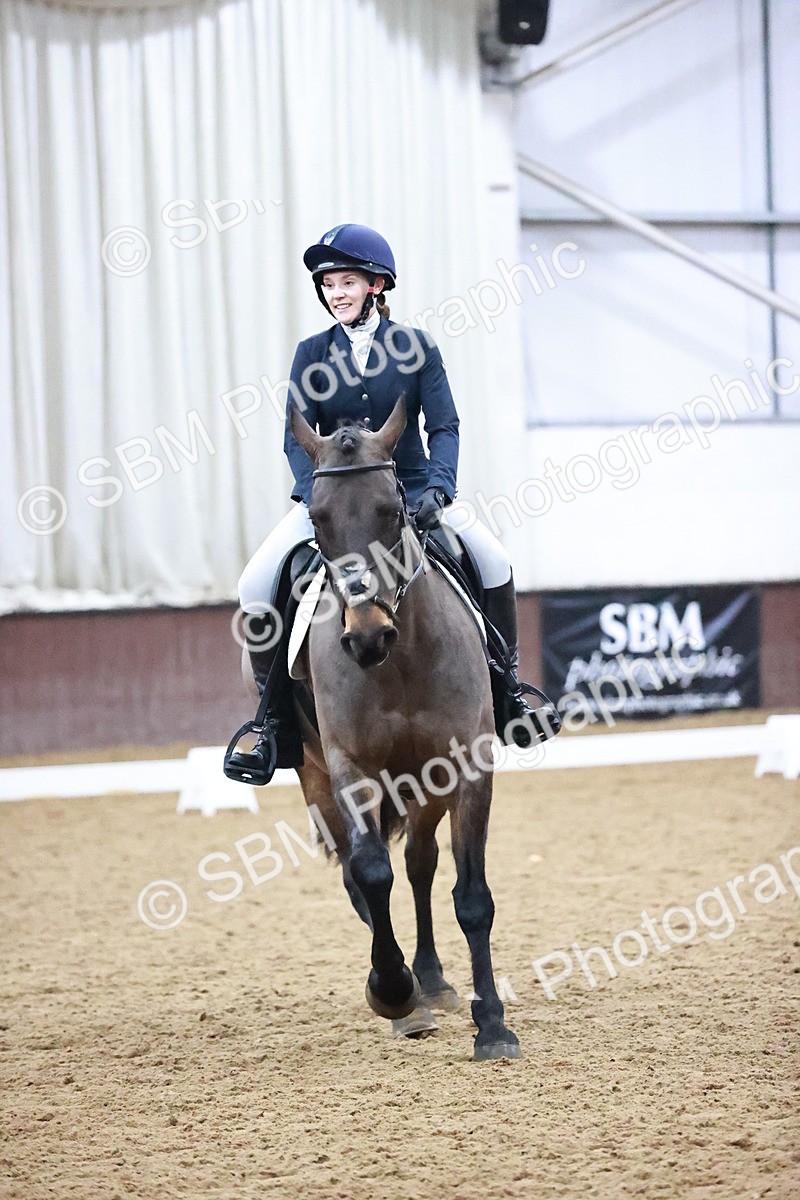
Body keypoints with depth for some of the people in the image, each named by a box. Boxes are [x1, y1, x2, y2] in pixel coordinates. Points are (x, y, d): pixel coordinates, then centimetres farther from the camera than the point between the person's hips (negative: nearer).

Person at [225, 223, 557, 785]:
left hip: (410, 489, 0)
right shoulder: (312, 354, 2)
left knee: (494, 562, -20)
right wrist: (320, 496, -22)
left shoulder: (416, 346, 0)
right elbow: (297, 438, -4)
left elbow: (444, 426, -5)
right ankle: (277, 716, -7)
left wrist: (438, 488, -23)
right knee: (256, 585, -20)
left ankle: (506, 689, 0)